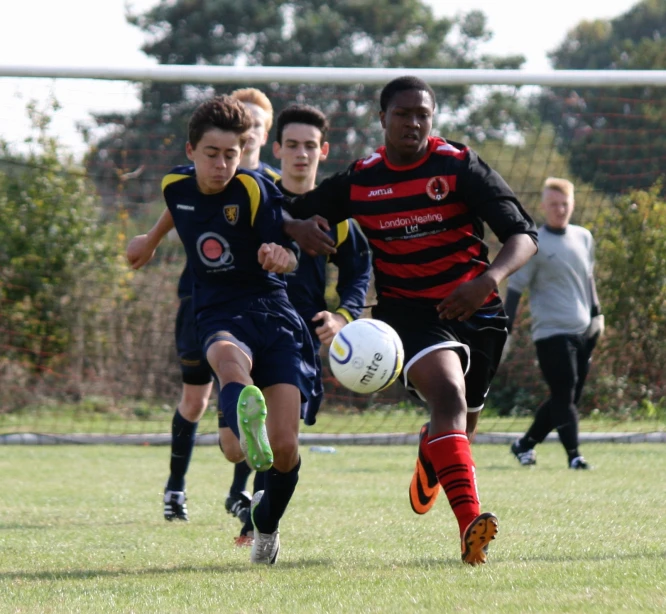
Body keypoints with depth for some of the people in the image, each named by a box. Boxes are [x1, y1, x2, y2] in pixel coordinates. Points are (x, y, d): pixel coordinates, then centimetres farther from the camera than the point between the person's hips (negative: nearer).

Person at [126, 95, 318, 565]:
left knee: (285, 449, -10)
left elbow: (289, 257, -4)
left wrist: (278, 257, -28)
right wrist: (153, 239, 46)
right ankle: (246, 422, -75)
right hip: (219, 316, 2)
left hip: (273, 313, -2)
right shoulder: (176, 185, 4)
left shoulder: (255, 190, -8)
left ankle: (268, 523, 22)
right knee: (230, 357, -40)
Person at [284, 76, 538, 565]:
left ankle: (430, 458, 55)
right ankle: (470, 522, -44)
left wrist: (490, 278, -31)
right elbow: (295, 214, 15)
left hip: (474, 308, 1)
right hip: (407, 309, -1)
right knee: (448, 396, -29)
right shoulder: (359, 180, 1)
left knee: (462, 427, 14)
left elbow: (523, 235, -11)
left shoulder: (460, 167, -7)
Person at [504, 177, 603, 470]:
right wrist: (505, 332, -11)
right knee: (564, 396, -13)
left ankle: (525, 443, 25)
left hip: (584, 330, 6)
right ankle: (573, 455, -11)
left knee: (567, 398, 11)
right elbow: (515, 288, -7)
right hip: (552, 332, -6)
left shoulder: (584, 237, 11)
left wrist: (596, 314, 21)